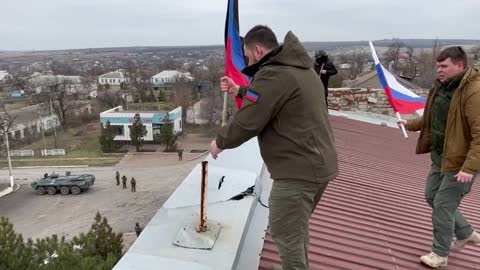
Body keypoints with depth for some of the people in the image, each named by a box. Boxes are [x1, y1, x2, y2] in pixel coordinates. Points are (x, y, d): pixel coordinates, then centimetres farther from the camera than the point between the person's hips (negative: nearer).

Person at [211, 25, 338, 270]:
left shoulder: (273, 75, -19)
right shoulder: (299, 67, 13)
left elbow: (246, 122, -17)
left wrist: (220, 142, -1)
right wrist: (240, 91, 21)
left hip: (297, 170, -10)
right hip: (317, 164, 10)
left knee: (286, 235, 5)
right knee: (297, 229, 26)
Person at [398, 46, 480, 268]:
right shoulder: (442, 86, 7)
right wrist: (410, 124, 13)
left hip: (460, 161, -9)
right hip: (441, 157, 9)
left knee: (443, 205, -1)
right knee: (432, 196, 19)